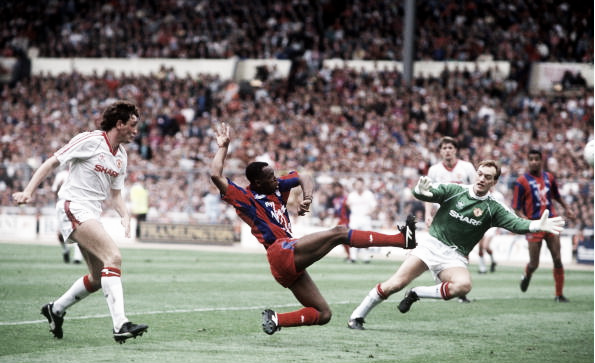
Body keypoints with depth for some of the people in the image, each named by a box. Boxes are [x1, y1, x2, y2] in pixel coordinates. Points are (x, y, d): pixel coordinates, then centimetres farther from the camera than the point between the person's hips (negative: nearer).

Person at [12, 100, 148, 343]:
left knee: (97, 279, 9)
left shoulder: (121, 156, 14)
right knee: (113, 256, -25)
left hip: (91, 215, 9)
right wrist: (29, 191, -15)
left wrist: (125, 215, 0)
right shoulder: (89, 141, -9)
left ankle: (56, 309, 31)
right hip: (73, 207, -9)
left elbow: (115, 193, 20)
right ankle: (120, 324, -33)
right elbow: (52, 163, -7)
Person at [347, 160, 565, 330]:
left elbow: (516, 224, -11)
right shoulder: (454, 190, 1)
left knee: (463, 285, -32)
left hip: (455, 257, 1)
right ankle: (357, 316, 1)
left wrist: (538, 226, -30)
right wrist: (420, 190, -32)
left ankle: (416, 294, -10)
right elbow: (424, 194, -7)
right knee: (395, 284, -15)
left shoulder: (493, 208, 2)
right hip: (431, 245, -1)